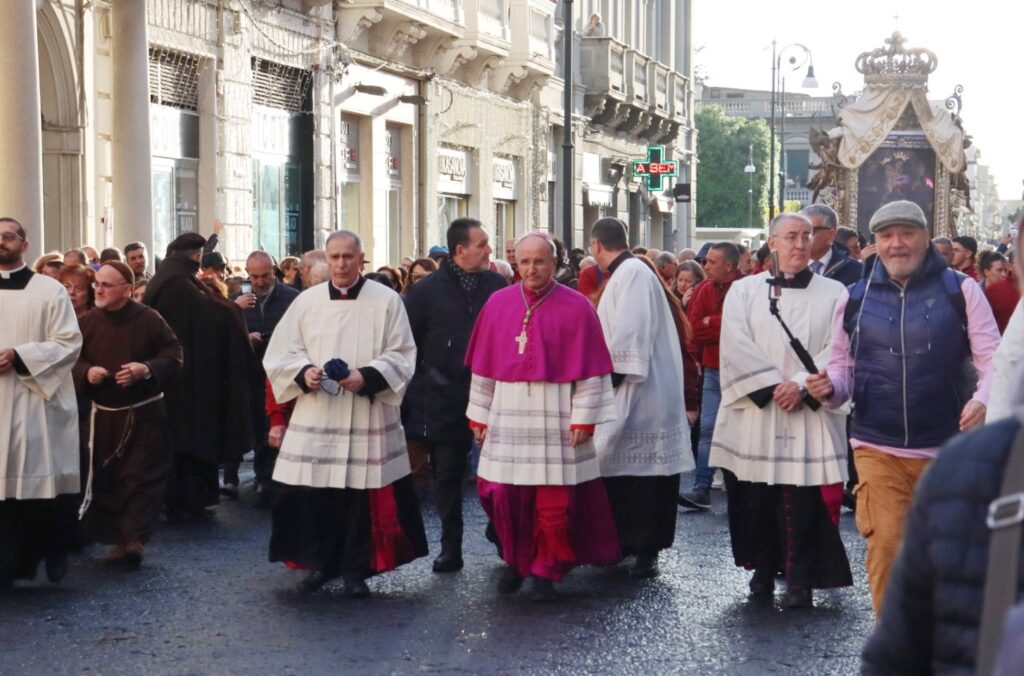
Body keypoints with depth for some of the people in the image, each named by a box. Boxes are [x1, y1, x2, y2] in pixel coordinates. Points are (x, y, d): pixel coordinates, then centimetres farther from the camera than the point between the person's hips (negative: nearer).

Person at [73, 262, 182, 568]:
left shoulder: (149, 319, -9)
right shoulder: (88, 322, 1)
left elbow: (173, 354, -6)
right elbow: (71, 360, 8)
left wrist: (147, 369, -22)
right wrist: (86, 372, -14)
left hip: (144, 413, -4)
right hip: (103, 415, 4)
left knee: (142, 477, -7)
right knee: (105, 478, 7)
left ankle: (134, 538, -5)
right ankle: (118, 537, 18)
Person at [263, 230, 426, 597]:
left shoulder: (387, 300, 0)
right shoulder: (306, 301, 6)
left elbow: (402, 356, -1)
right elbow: (280, 353, 9)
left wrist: (368, 377, -16)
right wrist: (304, 372, -11)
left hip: (367, 417, -2)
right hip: (315, 417, 2)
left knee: (363, 494, -1)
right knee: (312, 492, 0)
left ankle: (356, 568, 13)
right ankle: (318, 563, 18)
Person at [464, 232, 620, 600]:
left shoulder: (576, 307, -4)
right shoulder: (498, 304, 4)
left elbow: (589, 369, -4)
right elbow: (484, 366, 9)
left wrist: (583, 417, -9)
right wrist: (479, 415, 9)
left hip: (556, 417, -2)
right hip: (508, 416, 3)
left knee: (554, 501, 2)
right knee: (503, 493, 2)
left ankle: (546, 570, 21)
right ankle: (515, 561, 24)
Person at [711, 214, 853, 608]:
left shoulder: (834, 294, 7)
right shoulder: (744, 291, 8)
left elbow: (837, 350, -2)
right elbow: (736, 347, -3)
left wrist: (801, 385, -14)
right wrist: (773, 385, -13)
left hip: (809, 415, -1)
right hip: (753, 416, 1)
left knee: (803, 500, -4)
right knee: (756, 498, 5)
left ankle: (800, 580, 4)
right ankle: (762, 569, 21)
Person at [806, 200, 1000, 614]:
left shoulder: (960, 290, -1)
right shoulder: (855, 298, 5)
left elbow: (994, 358, -3)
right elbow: (843, 366, 11)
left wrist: (983, 399, -23)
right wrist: (829, 387, -12)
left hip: (948, 451, 0)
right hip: (877, 448, 0)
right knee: (885, 544, -11)